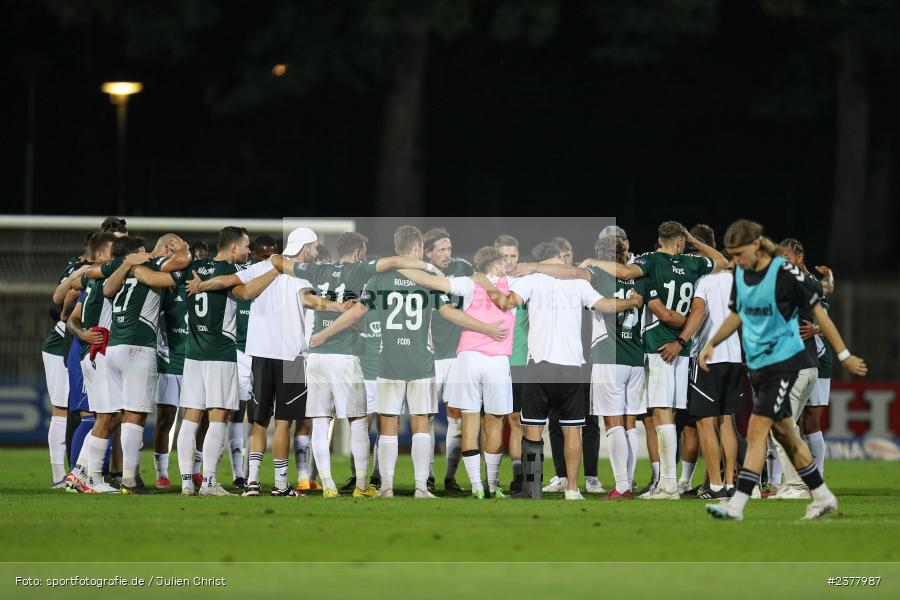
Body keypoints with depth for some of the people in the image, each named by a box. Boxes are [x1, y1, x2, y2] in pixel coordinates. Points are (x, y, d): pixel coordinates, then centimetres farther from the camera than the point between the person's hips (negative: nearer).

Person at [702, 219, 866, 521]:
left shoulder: (785, 273, -17)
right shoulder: (740, 273, 4)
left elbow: (817, 311, -10)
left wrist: (844, 356, -6)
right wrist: (712, 343, 8)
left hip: (783, 361, -8)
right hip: (757, 363, 8)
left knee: (757, 430, -14)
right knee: (783, 432, 13)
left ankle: (737, 504, -18)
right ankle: (822, 497, 25)